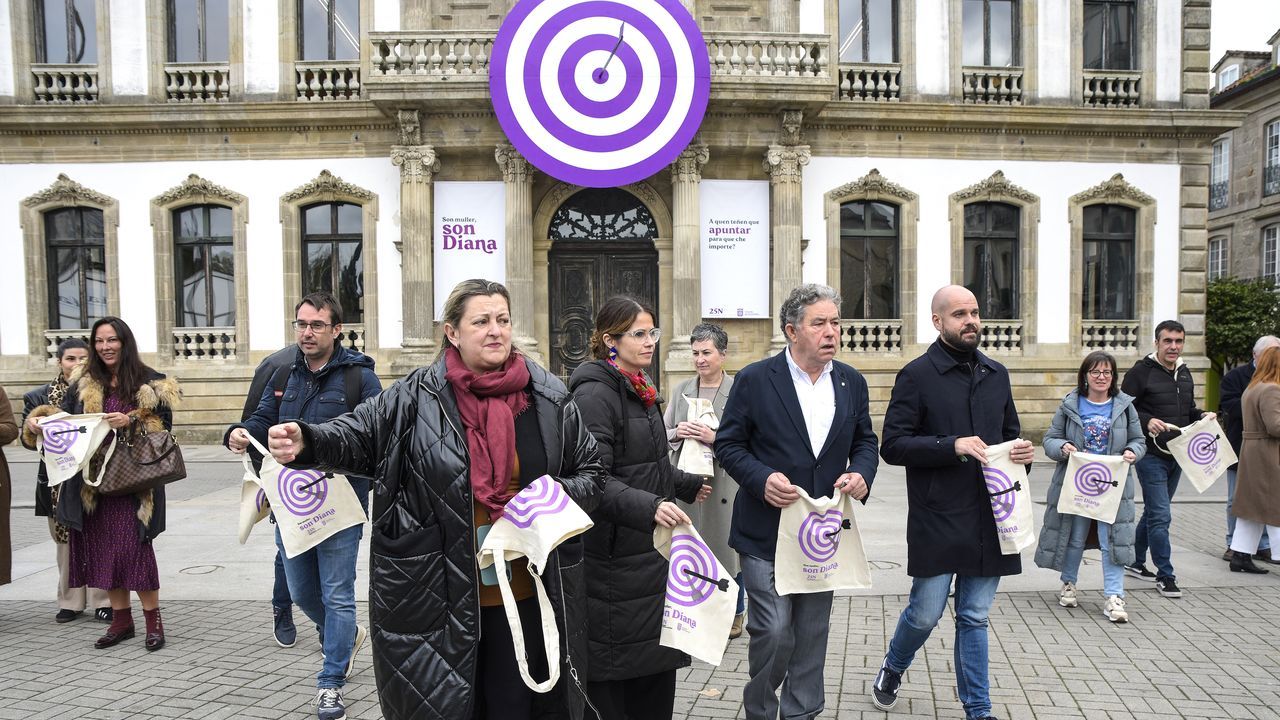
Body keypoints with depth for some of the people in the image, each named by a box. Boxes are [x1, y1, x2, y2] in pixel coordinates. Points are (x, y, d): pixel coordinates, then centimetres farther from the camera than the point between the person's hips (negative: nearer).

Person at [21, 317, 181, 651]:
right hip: (92, 479, 5)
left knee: (133, 545, -8)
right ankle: (121, 618, 21)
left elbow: (164, 423, -3)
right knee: (102, 547, 8)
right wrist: (37, 420, -6)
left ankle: (153, 619, 3)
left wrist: (131, 420, -18)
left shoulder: (149, 382, 0)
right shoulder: (84, 382, 11)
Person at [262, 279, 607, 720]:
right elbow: (357, 436, 0)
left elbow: (592, 473, 8)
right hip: (438, 597, -1)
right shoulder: (417, 397, -6)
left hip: (525, 596, 2)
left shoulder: (550, 398, -1)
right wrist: (306, 443, -20)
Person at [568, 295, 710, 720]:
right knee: (614, 669, 1)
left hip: (650, 550, 9)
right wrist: (649, 507, -36)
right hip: (614, 555, -9)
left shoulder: (638, 390, 13)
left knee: (657, 663, 13)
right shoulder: (595, 393, -16)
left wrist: (686, 485, 33)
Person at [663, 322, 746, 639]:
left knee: (727, 547, 7)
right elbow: (662, 433, 12)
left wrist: (715, 437, -20)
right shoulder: (681, 391, 10)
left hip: (725, 482, -4)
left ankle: (735, 613, 27)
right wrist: (677, 433, -9)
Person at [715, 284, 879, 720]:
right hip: (767, 531, -4)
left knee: (812, 633, 14)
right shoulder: (755, 380, -8)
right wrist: (761, 479, -20)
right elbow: (728, 443, -3)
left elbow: (865, 441, 15)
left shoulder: (851, 382, 6)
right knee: (774, 630, -5)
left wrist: (861, 472, -8)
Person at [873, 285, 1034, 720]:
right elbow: (892, 446, -10)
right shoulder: (917, 375, -6)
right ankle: (892, 670, 34)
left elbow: (1009, 433, 22)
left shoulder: (996, 374, 12)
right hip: (937, 519, -4)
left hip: (989, 517, 5)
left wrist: (1022, 452, 0)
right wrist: (952, 445, -20)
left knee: (975, 618, 12)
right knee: (925, 614, 4)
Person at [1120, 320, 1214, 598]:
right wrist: (1147, 421, -29)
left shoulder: (1184, 373, 12)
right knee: (1161, 516, -8)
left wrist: (1201, 415, 2)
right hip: (1151, 456, -8)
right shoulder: (1141, 371, -11)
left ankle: (1137, 562, 31)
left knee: (1153, 512, 17)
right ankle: (1165, 575, 3)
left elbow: (1188, 409, 22)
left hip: (1177, 455, 8)